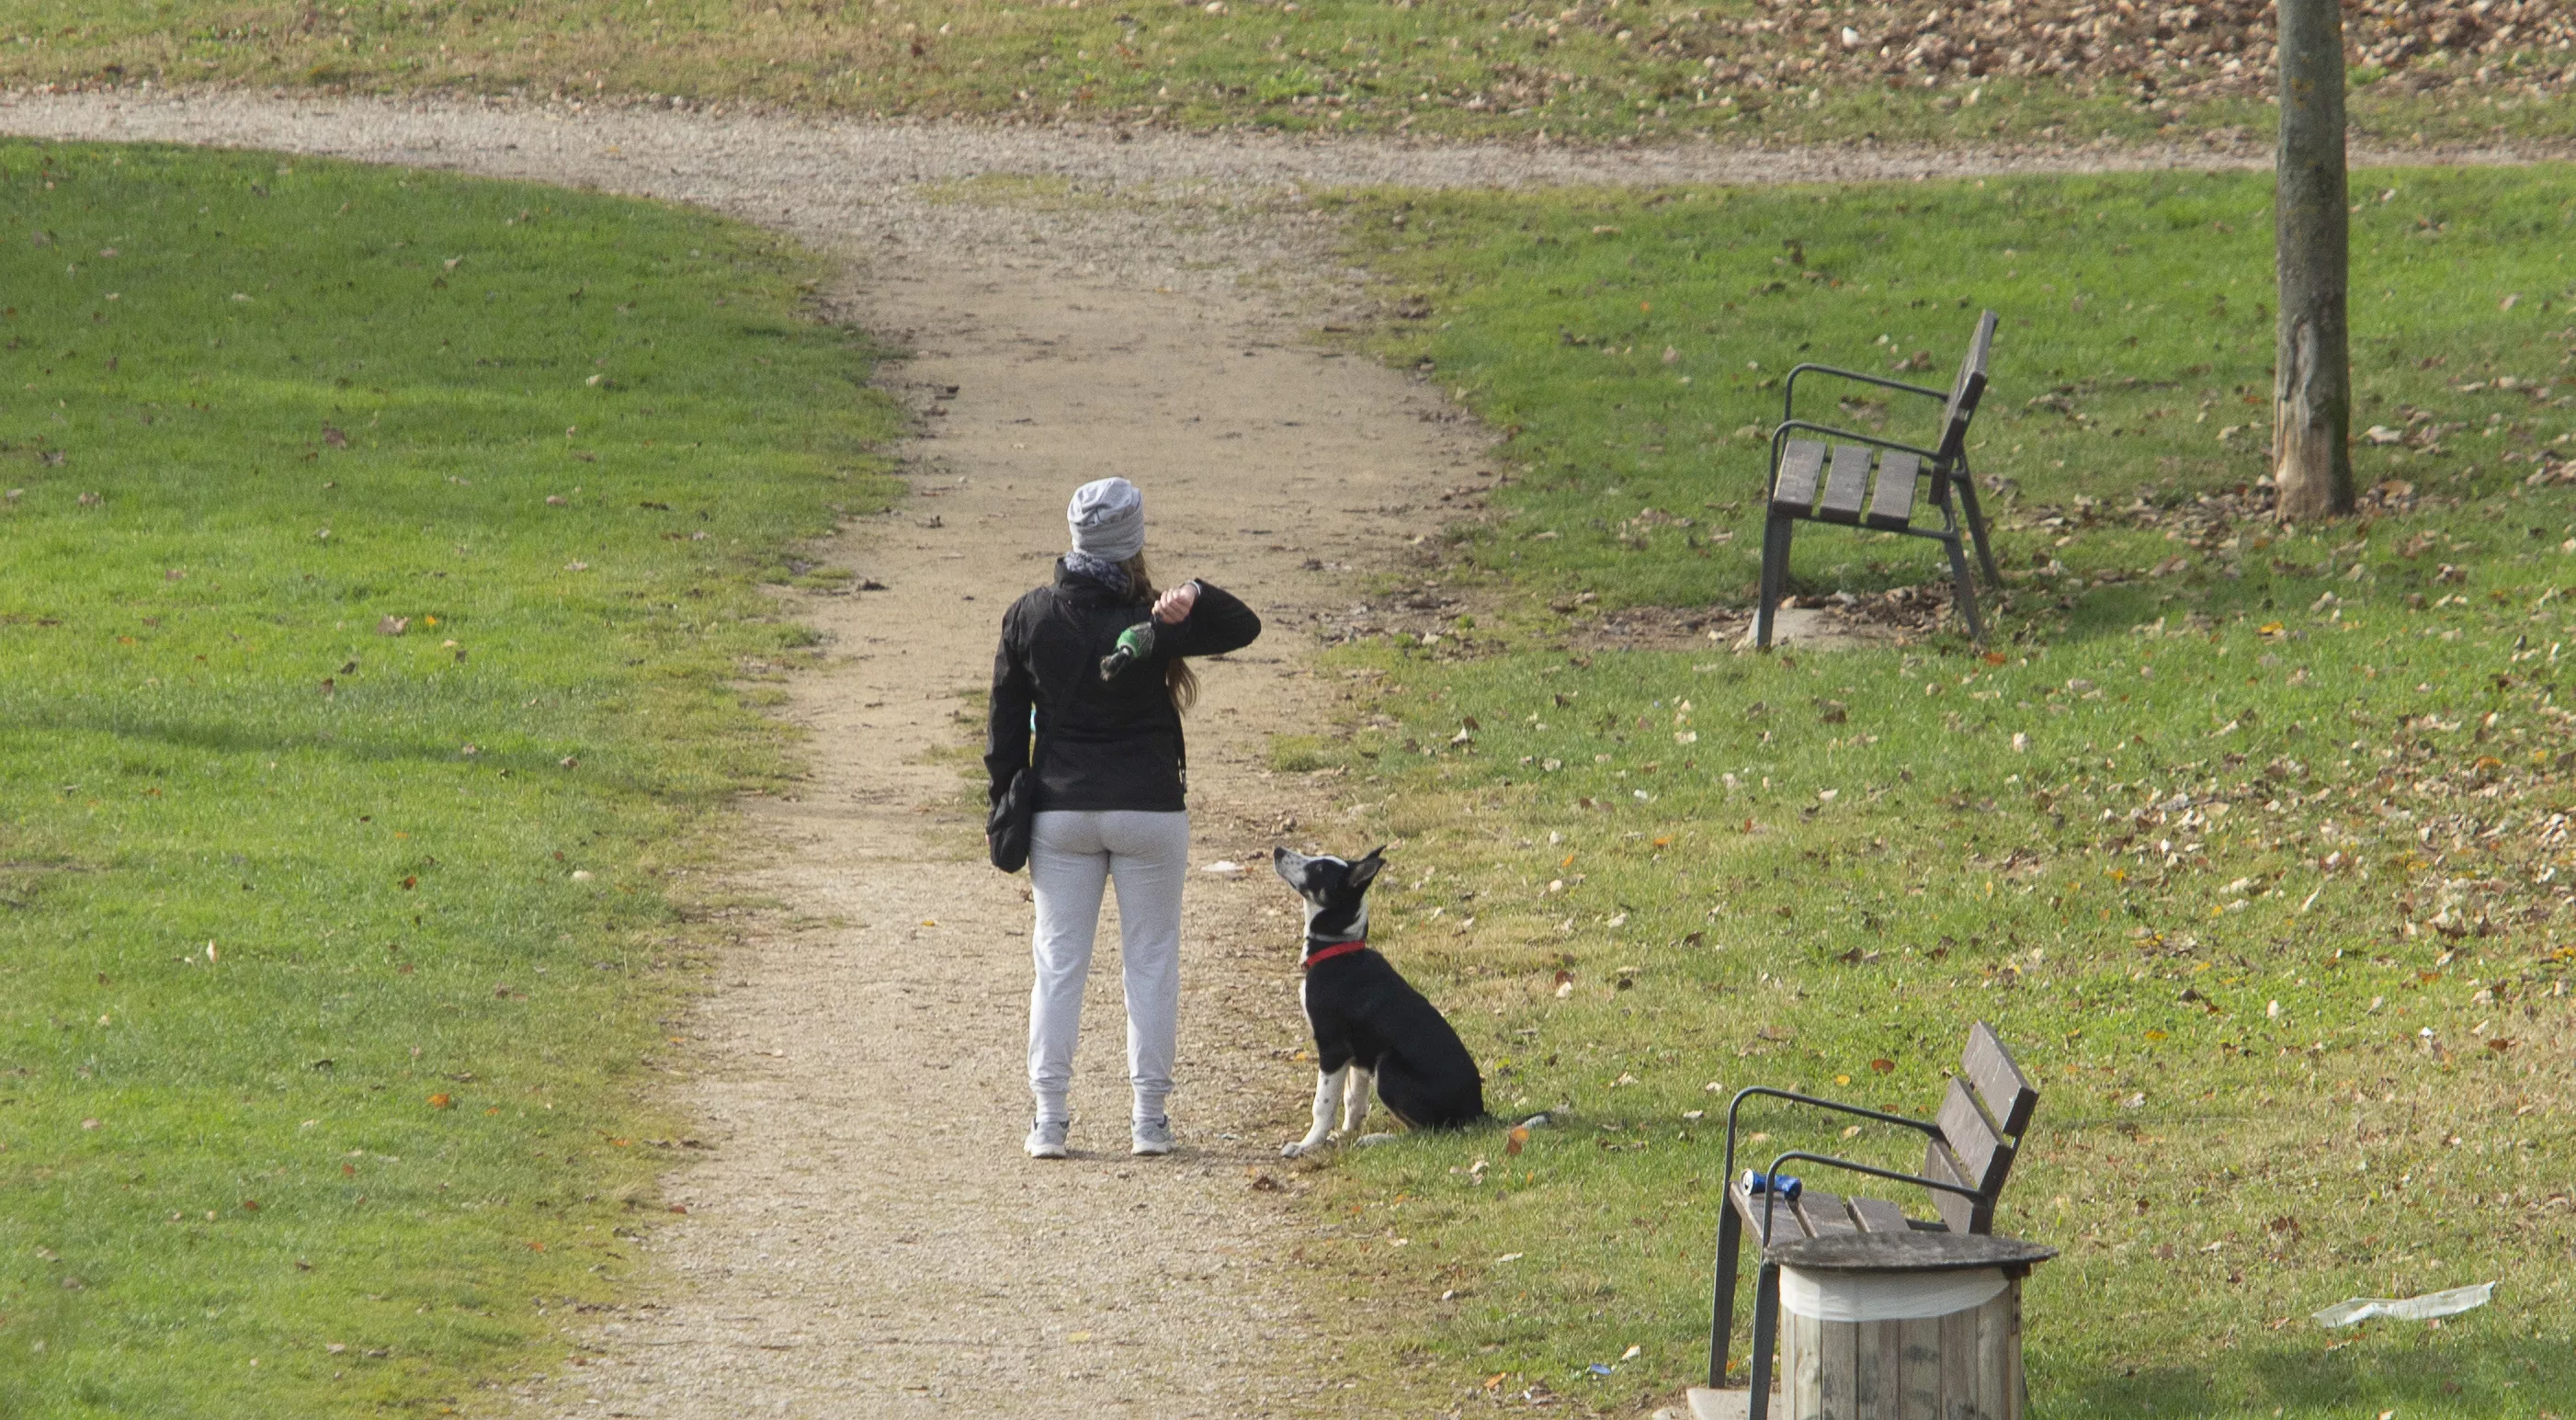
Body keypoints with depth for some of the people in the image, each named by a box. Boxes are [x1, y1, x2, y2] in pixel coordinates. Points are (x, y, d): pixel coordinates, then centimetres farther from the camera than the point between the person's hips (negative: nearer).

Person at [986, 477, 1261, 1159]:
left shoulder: (1029, 617, -4)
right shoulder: (1150, 624, -13)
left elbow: (1007, 721, 2)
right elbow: (1244, 627, -5)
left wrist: (1005, 810, 11)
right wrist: (1196, 601, -23)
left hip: (1059, 813, 2)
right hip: (1148, 810, -2)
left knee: (1057, 960, 7)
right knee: (1151, 960, 7)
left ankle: (1048, 1118, 4)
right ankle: (1150, 1118, 6)